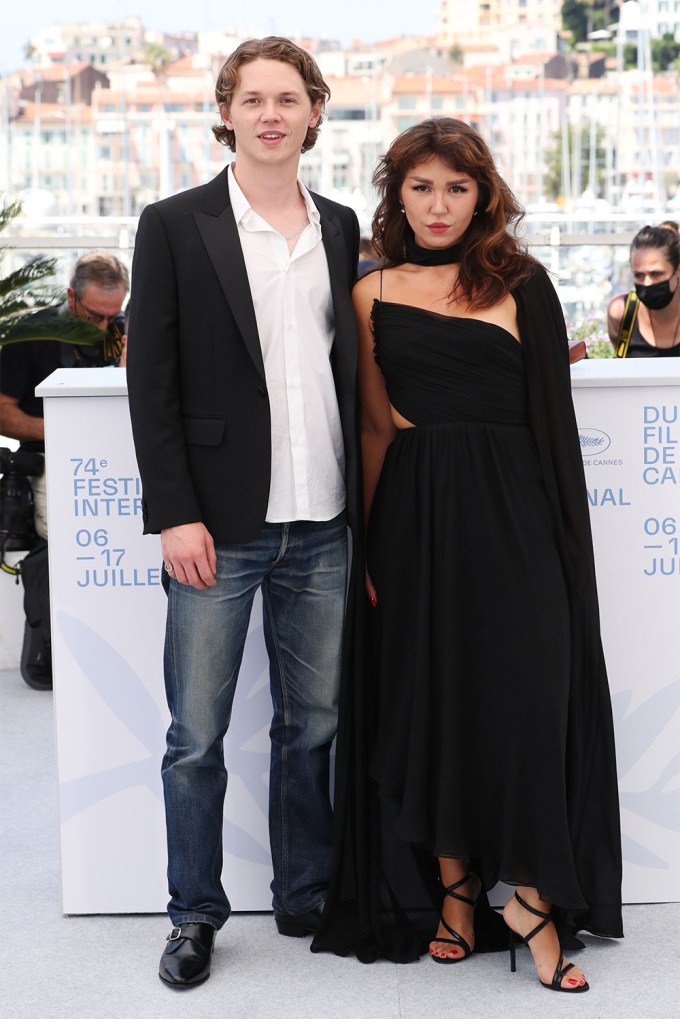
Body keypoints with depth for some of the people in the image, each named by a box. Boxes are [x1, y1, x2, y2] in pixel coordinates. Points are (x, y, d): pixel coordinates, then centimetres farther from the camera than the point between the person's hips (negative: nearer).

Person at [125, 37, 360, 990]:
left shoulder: (341, 228, 11)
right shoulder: (175, 226, -1)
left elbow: (353, 367, 15)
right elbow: (151, 381, -5)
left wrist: (365, 505, 9)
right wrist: (175, 515, -12)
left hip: (321, 527, 4)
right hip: (219, 527, -3)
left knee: (312, 725, 12)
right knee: (197, 736, 4)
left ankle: (307, 896, 27)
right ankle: (195, 916, 18)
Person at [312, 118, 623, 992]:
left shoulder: (521, 284, 4)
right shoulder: (372, 295, 9)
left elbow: (552, 418, 1)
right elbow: (375, 429, 10)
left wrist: (560, 538, -5)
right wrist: (363, 542, 4)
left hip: (510, 514, -2)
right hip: (414, 517, 2)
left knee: (521, 692, -4)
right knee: (426, 695, 5)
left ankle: (530, 895, 8)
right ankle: (452, 886, 18)